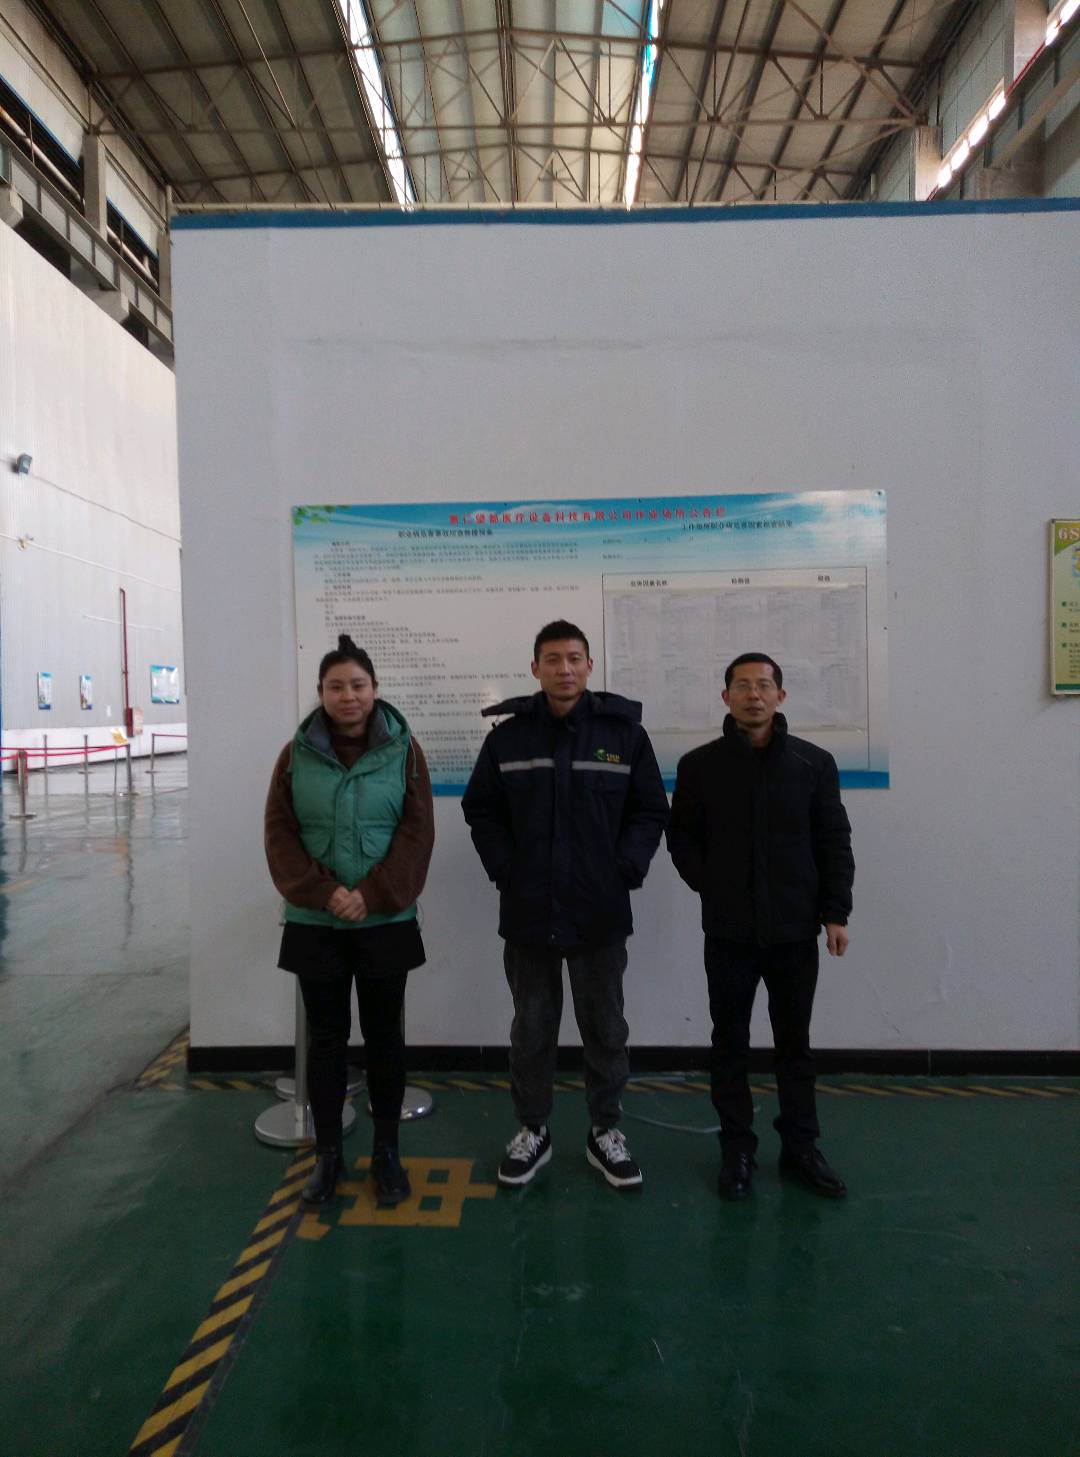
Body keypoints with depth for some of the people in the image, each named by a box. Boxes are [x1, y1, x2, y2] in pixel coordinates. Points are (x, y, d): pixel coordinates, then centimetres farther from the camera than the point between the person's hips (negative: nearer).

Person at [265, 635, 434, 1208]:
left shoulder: (403, 749, -2)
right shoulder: (297, 754, 1)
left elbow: (417, 833, -6)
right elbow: (280, 833, -1)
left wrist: (372, 894, -14)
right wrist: (322, 891, -13)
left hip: (385, 923, -1)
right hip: (314, 925, 1)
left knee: (383, 1037, 11)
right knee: (325, 1040, 11)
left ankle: (387, 1152, 27)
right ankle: (327, 1154, 27)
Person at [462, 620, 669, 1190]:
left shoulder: (624, 731, -1)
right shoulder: (507, 736, 1)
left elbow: (651, 811, 3)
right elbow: (480, 809, 6)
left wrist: (626, 869, -7)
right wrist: (504, 868, -4)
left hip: (600, 911, 0)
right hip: (527, 910, 1)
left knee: (605, 1027, 12)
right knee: (532, 1027, 13)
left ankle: (605, 1131, 31)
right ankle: (532, 1130, 31)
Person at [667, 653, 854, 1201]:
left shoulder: (814, 762, 0)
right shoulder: (699, 765, -1)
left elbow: (834, 843, 2)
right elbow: (681, 838, 5)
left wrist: (835, 914, -2)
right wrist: (712, 887, -6)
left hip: (795, 930, 1)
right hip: (727, 932, 0)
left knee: (795, 1043, 13)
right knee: (731, 1044, 10)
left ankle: (800, 1148, 28)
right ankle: (737, 1149, 25)